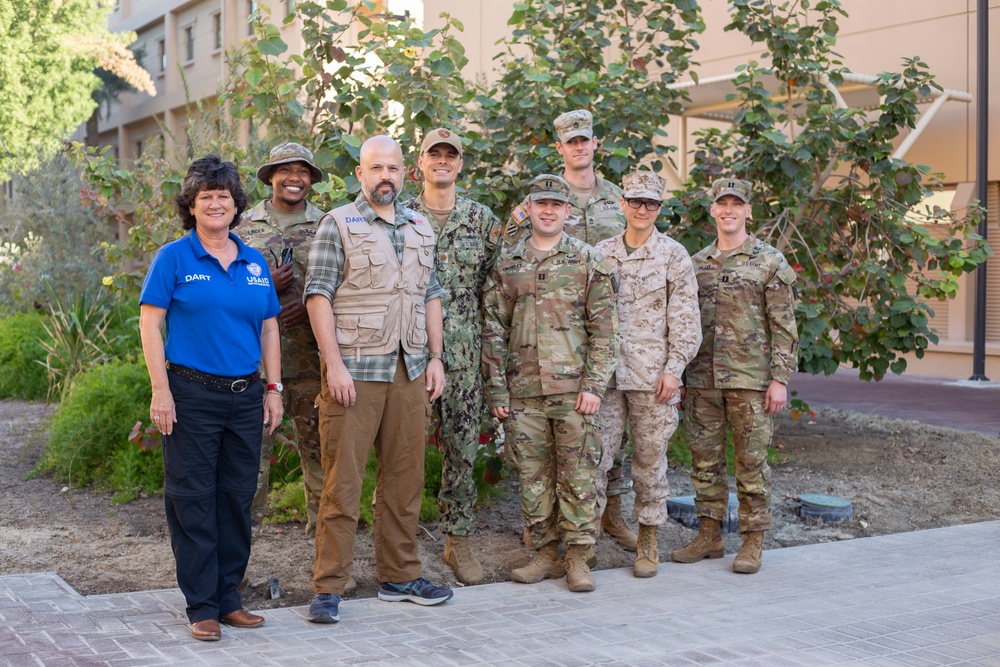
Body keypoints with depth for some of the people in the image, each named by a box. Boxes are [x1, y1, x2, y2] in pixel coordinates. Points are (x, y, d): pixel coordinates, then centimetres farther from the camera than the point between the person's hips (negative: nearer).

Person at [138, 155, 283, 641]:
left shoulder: (255, 263, 11)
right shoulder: (174, 258, -2)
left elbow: (269, 328, 15)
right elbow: (149, 322, -6)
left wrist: (273, 390, 9)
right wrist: (160, 390, -13)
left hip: (245, 396, 5)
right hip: (192, 395, -5)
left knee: (237, 499, 10)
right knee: (194, 500, 0)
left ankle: (229, 598, 21)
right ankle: (202, 607, 9)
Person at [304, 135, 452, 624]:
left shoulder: (421, 228, 16)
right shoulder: (338, 225, -2)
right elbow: (318, 295, -7)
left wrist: (435, 358, 10)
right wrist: (334, 364, -15)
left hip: (410, 372, 6)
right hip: (354, 369, -5)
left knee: (405, 477, 10)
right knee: (342, 480, -4)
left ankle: (399, 575, 22)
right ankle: (328, 588, 2)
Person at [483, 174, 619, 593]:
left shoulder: (588, 262, 3)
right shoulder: (507, 265, 10)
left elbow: (605, 330, -1)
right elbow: (494, 330, 10)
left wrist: (594, 385, -10)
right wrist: (495, 388, 4)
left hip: (574, 388, -3)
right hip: (523, 391, 3)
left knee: (578, 476, 0)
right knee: (533, 476, 7)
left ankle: (578, 558, 9)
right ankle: (545, 554, 18)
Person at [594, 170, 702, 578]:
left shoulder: (674, 256, 2)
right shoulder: (601, 254, 9)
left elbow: (685, 320, -1)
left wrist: (673, 369, -8)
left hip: (653, 375, -2)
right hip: (606, 373, 2)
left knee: (650, 460, 5)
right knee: (595, 455, 0)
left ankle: (648, 542, 17)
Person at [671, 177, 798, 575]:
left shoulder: (770, 262, -1)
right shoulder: (696, 263, 12)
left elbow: (784, 328, -4)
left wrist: (780, 379, -11)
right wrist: (677, 377, 12)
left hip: (750, 380, -4)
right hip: (702, 380, 5)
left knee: (751, 462, 1)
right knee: (705, 460, 8)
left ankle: (753, 542, 9)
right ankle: (709, 535, 18)